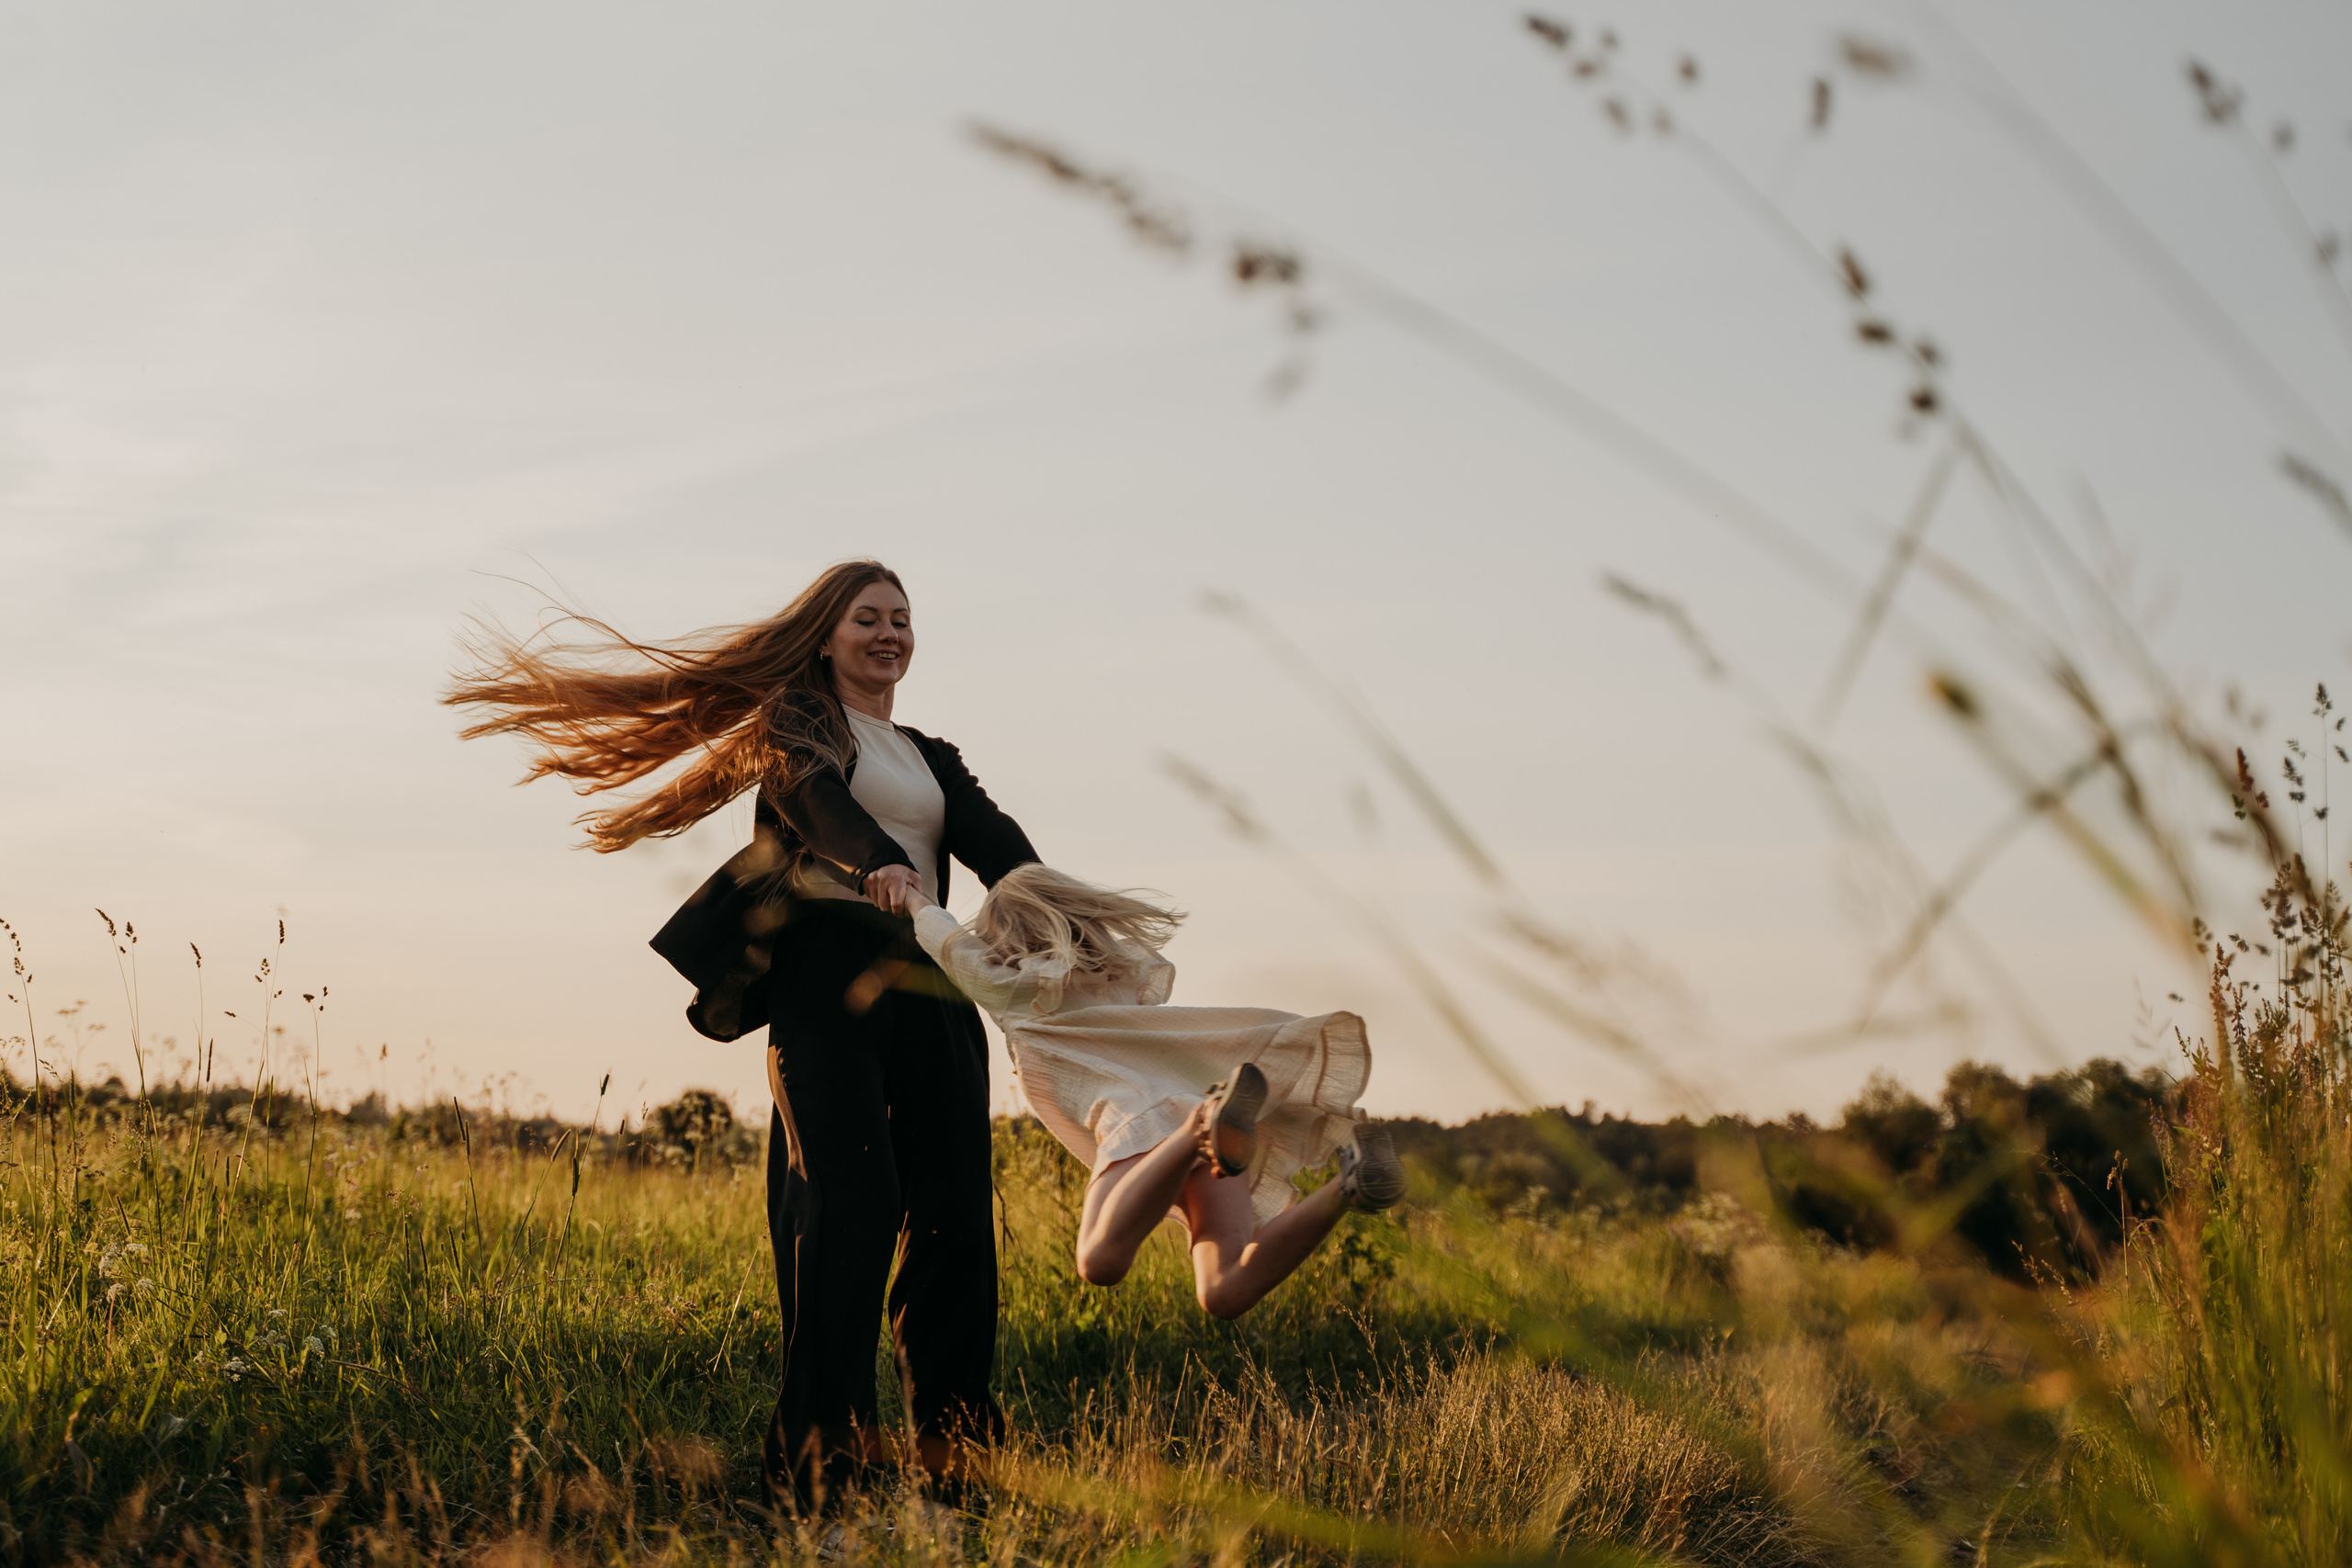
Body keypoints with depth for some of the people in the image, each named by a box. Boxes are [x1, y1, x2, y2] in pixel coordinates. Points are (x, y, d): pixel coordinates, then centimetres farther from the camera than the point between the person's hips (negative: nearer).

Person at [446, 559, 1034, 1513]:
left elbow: (997, 842, 8)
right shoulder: (793, 716, 13)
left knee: (953, 1207, -6)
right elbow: (814, 787, -10)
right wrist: (877, 860, -32)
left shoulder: (935, 761, 28)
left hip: (929, 986, 5)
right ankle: (821, 1449, -20)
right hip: (826, 975, -5)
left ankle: (954, 1448, -3)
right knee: (851, 1193, -19)